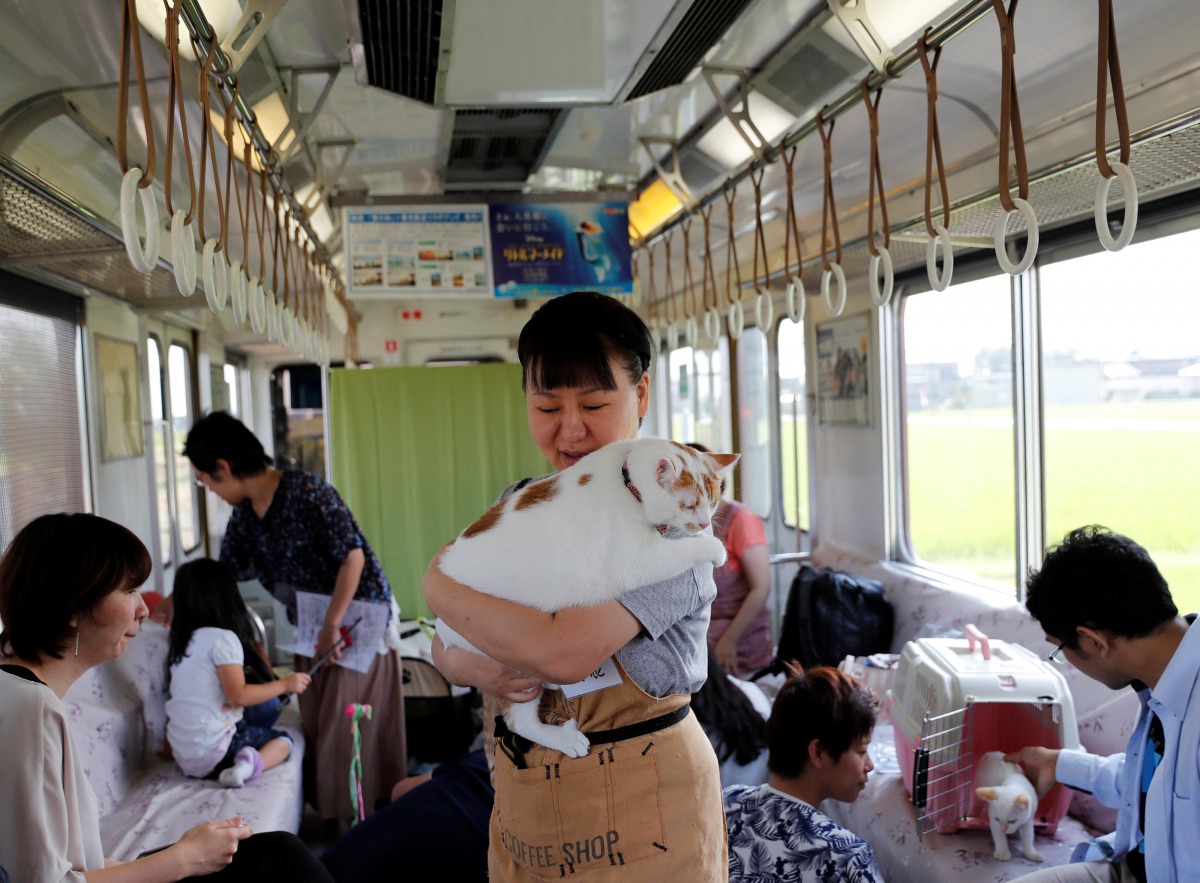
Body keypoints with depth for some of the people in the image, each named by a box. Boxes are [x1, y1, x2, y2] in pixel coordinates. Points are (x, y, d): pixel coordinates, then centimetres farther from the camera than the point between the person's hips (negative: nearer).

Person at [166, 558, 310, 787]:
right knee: (283, 741, 9)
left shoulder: (179, 642, 11)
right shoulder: (223, 639, -12)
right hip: (213, 751, -7)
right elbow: (238, 695, -17)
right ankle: (251, 764, -17)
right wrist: (285, 684, -8)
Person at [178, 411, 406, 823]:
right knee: (314, 724, 12)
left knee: (348, 725, -4)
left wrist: (332, 626, -21)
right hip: (310, 630, 8)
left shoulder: (307, 493, -23)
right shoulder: (244, 515, 2)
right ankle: (330, 815, 26)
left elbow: (353, 557, -25)